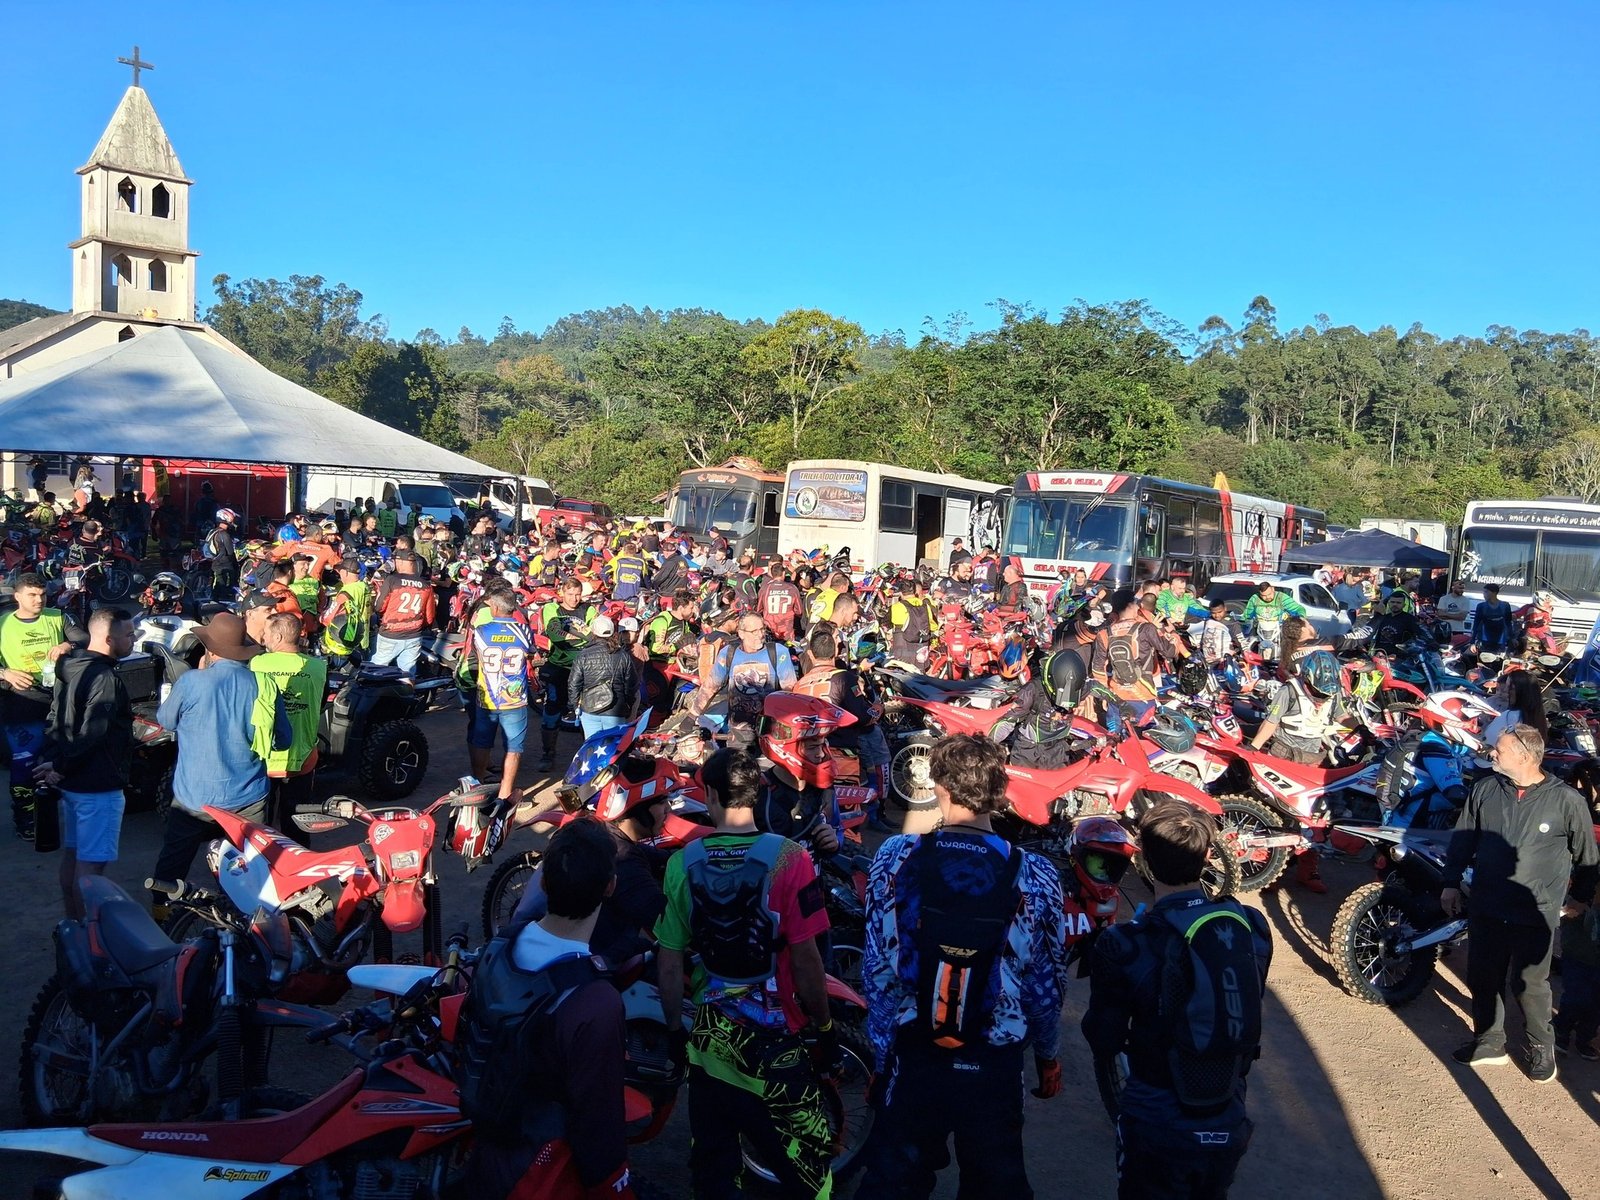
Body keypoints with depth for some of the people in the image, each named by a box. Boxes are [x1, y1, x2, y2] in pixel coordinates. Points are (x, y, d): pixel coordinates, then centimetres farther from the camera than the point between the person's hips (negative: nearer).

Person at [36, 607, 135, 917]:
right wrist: (61, 766, -13)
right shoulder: (106, 678, -21)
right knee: (90, 863, -4)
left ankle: (73, 924, 30)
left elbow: (54, 720, 12)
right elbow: (91, 735, -25)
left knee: (71, 855, 18)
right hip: (98, 786, -10)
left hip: (71, 782, 10)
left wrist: (53, 759, 4)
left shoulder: (70, 668, 9)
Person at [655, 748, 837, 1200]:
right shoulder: (787, 859, -17)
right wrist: (825, 1028, -2)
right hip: (774, 1041, -4)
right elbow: (805, 959, -15)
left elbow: (669, 960, -1)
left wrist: (675, 1029, 13)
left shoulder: (683, 862, -7)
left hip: (707, 1033, 4)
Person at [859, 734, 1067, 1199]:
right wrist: (1048, 1056, 12)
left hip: (910, 1059, 0)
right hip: (994, 1067, 0)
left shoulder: (895, 858, -11)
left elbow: (876, 970, -7)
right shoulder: (1034, 876, -12)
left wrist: (882, 1048, 4)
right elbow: (1045, 984, -4)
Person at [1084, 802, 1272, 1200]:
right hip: (1229, 1126, 4)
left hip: (1157, 1128, -4)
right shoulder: (1253, 927, -11)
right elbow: (1249, 1012, 4)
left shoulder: (1124, 947, -24)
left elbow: (1102, 1037, -12)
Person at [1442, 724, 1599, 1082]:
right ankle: (1489, 1043, 29)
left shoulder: (1566, 800, -10)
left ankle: (1541, 1048, 27)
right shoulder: (1484, 789, 0)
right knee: (1483, 980, 12)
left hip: (1535, 915, -4)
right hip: (1485, 910, 4)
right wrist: (1451, 883, 10)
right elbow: (1462, 838, 10)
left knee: (1529, 985, 5)